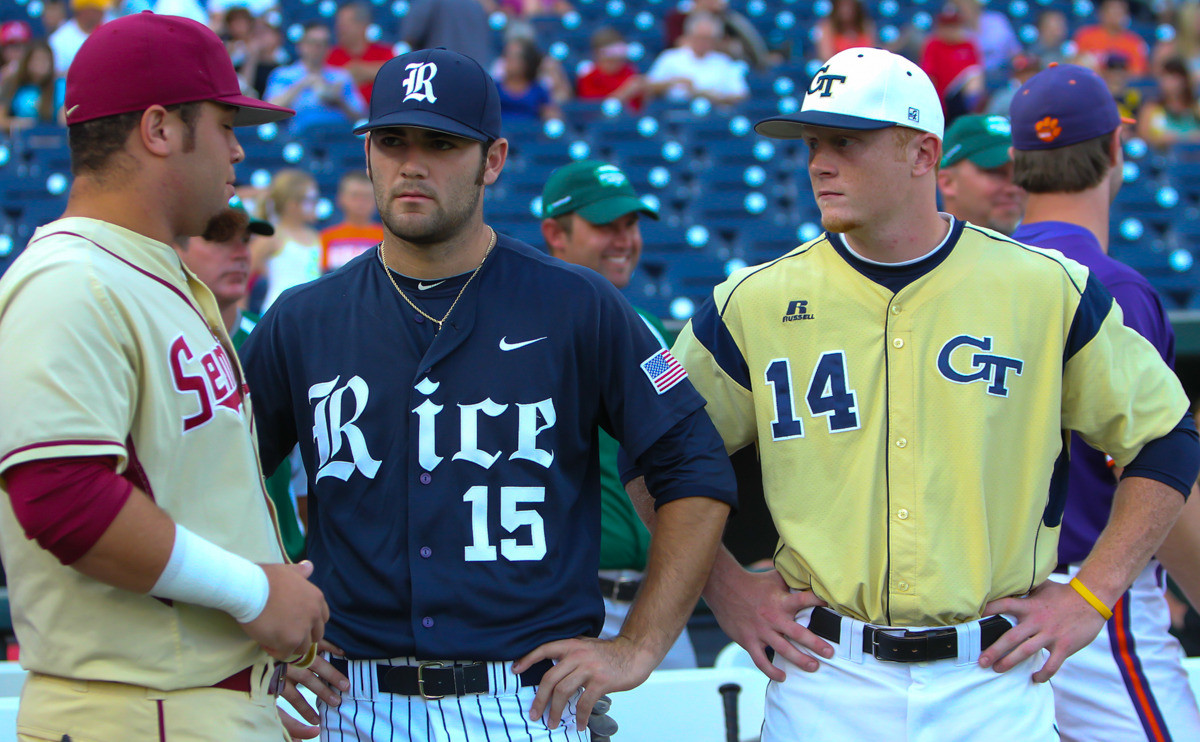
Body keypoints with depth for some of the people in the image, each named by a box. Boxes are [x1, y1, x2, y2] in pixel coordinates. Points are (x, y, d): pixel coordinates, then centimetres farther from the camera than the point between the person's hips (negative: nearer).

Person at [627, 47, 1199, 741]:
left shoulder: (1047, 291, -1)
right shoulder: (757, 303, 1)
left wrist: (1091, 596, 1)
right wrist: (724, 585, 2)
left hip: (994, 682, 0)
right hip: (825, 681, 0)